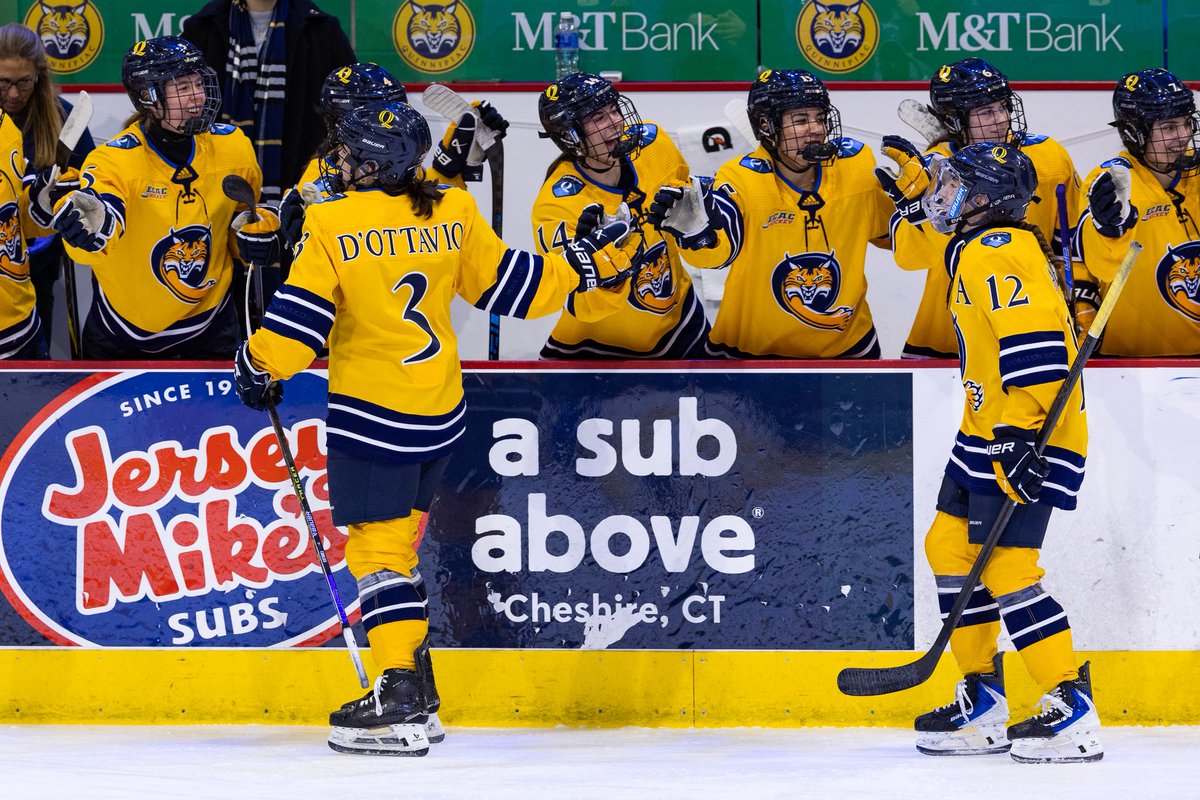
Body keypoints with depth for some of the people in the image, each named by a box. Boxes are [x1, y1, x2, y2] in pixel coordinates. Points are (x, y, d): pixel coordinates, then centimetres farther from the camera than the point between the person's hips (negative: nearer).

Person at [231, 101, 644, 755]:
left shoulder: (333, 225, -13)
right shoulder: (452, 213, 3)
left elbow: (299, 318, -14)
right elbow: (511, 284, 10)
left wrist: (260, 366, 4)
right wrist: (589, 263, 23)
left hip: (371, 414, -6)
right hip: (440, 413, 6)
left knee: (376, 548, -2)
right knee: (398, 543, 16)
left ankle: (400, 704, -11)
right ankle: (417, 696, 17)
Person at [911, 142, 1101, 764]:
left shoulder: (996, 250, -16)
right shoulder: (979, 251, 18)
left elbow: (1036, 345, -26)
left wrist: (1021, 434, -29)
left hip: (1027, 438, -11)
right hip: (991, 433, 11)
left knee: (1004, 568, -14)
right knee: (950, 547, 13)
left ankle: (1073, 712, -12)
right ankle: (981, 702, 18)